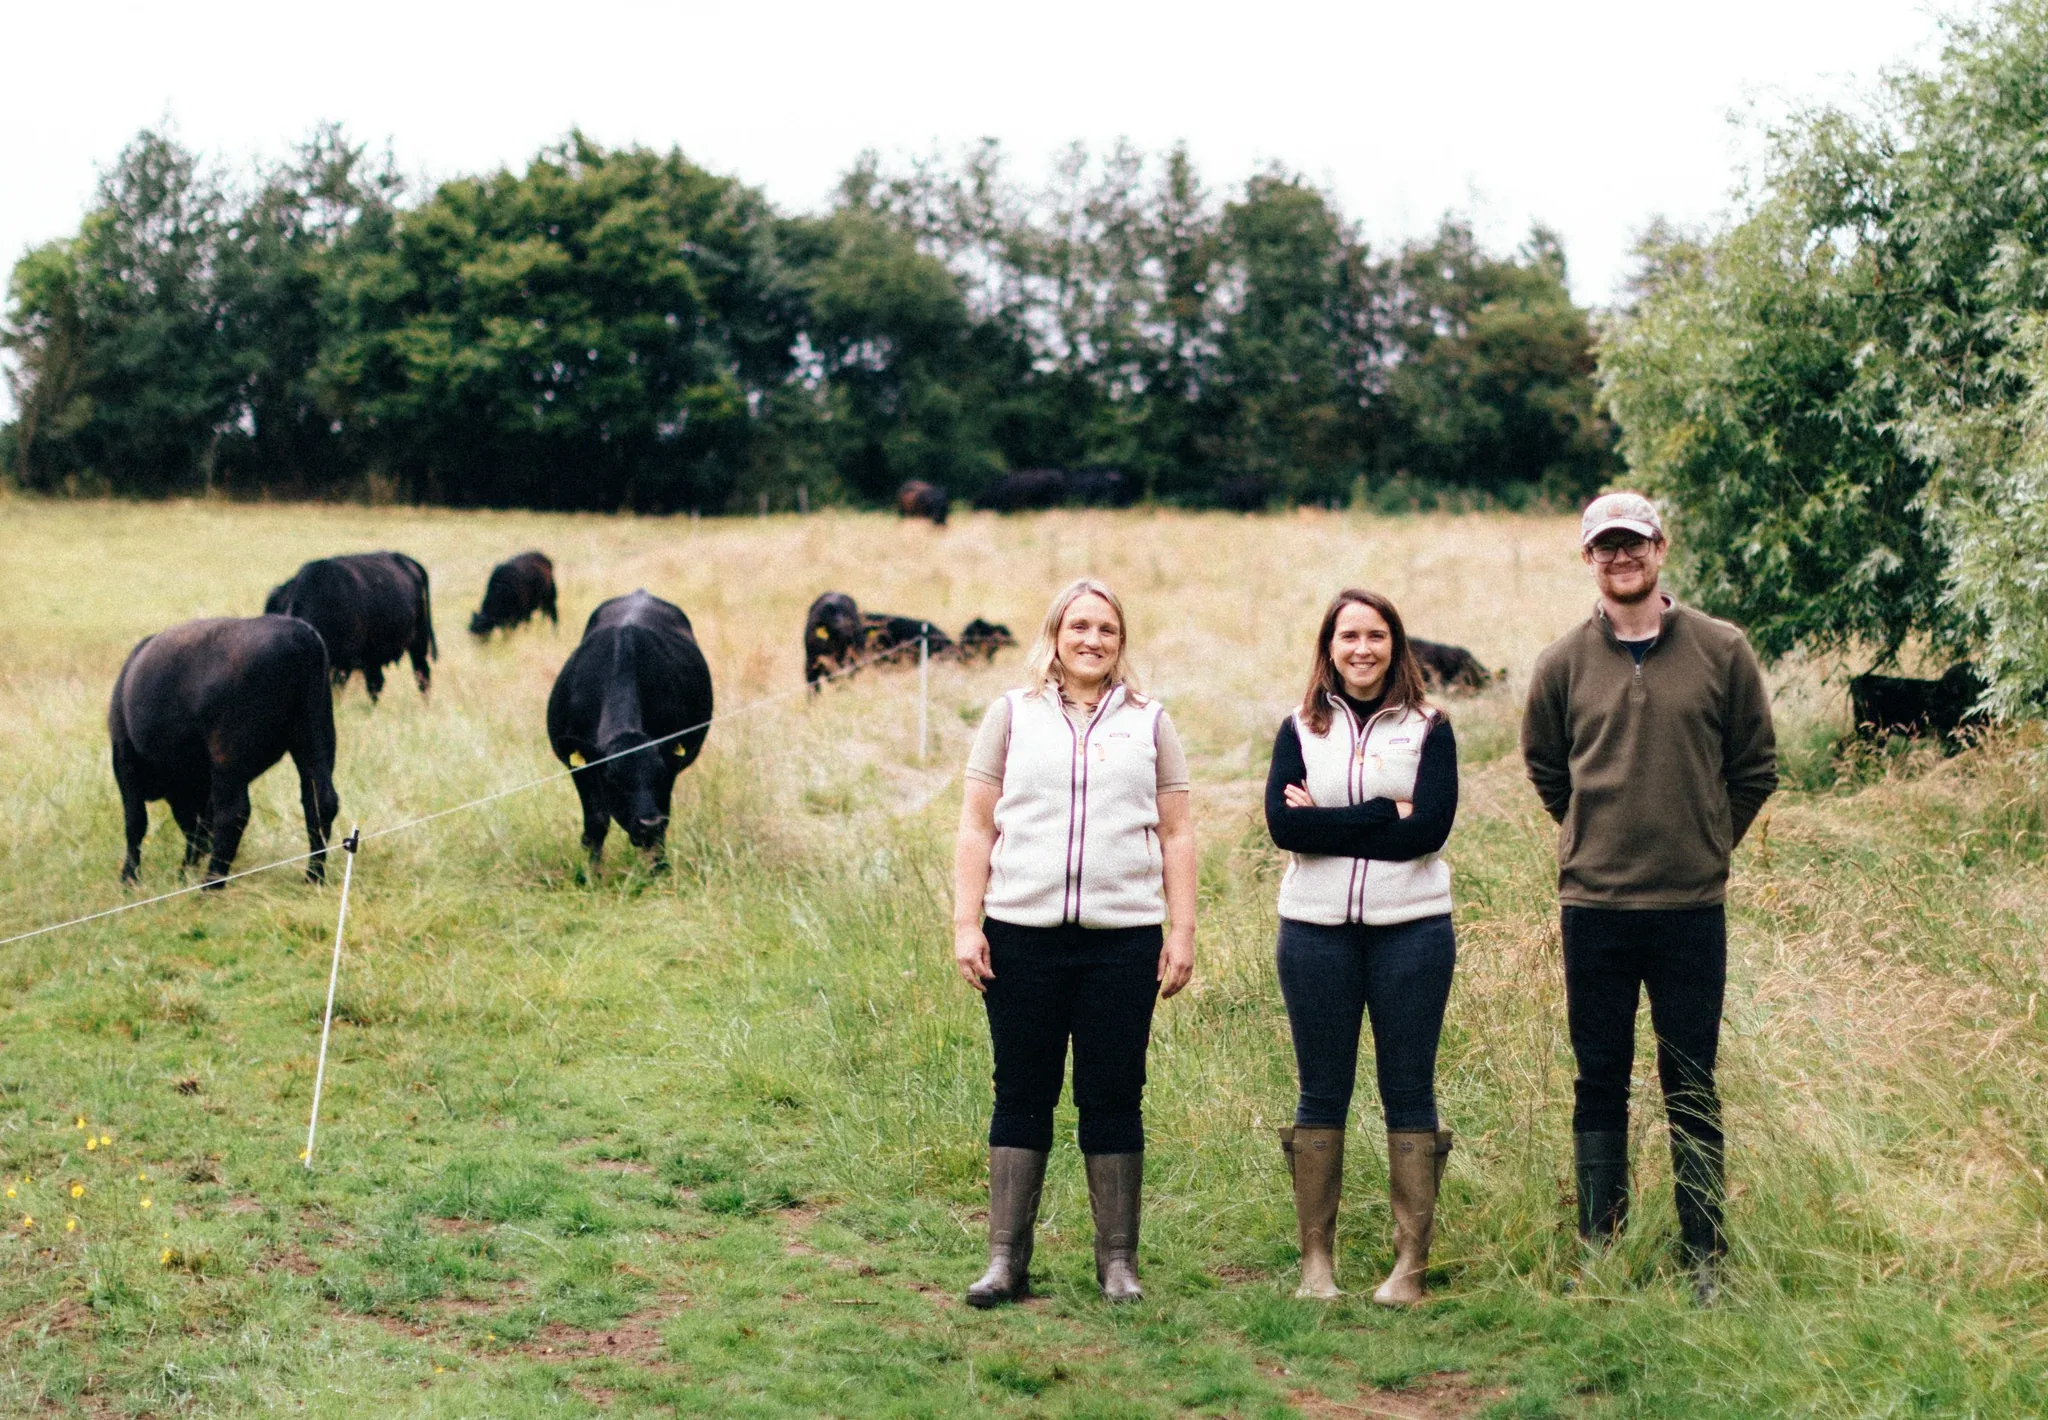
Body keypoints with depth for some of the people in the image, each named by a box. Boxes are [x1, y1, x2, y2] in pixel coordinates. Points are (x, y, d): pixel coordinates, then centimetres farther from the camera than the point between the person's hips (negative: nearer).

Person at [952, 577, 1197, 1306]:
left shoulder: (1150, 722, 11)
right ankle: (1006, 1260, 10)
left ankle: (1118, 1261, 12)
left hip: (1123, 938, 0)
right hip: (1022, 936, 0)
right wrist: (966, 924, -1)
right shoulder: (1012, 715, 9)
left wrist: (1182, 931, 3)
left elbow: (1175, 834, 10)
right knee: (1022, 1095, 4)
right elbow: (976, 826, 7)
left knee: (1113, 1099, 4)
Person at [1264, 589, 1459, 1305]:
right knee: (1321, 1095, 6)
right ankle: (1316, 1260, 13)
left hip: (1411, 930, -1)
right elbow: (1282, 820, -8)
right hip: (1316, 931, 1)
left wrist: (1329, 823, -11)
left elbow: (1430, 827, -10)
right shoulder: (1300, 729, 7)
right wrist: (1384, 814, -13)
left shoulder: (1428, 729, 4)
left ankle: (1411, 1264, 8)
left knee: (1409, 1093, 3)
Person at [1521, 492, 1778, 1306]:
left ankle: (1705, 1259, 14)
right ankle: (1599, 1252, 17)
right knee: (1600, 1086, 8)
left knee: (1692, 1091, 6)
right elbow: (1544, 766, 17)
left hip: (1692, 905, -1)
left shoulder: (1721, 651, 0)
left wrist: (1705, 840, 9)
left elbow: (1755, 766, 10)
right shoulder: (1564, 663, 2)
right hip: (1593, 906, 1)